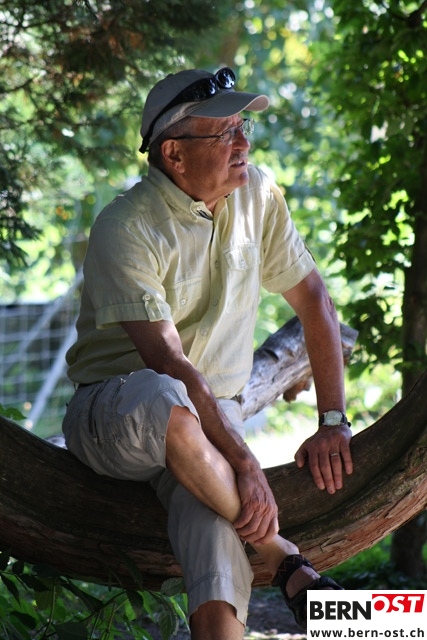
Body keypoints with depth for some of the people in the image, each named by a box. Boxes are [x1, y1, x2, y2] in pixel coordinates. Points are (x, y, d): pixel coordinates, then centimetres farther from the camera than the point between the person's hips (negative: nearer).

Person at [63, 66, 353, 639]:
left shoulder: (256, 194, 1)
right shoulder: (126, 228, -18)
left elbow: (314, 301, 9)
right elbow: (168, 363, -24)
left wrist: (333, 423, 1)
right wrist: (244, 463, -30)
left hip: (212, 416, 4)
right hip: (109, 415, -4)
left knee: (212, 508, -31)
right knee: (162, 399, -40)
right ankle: (285, 561, -24)